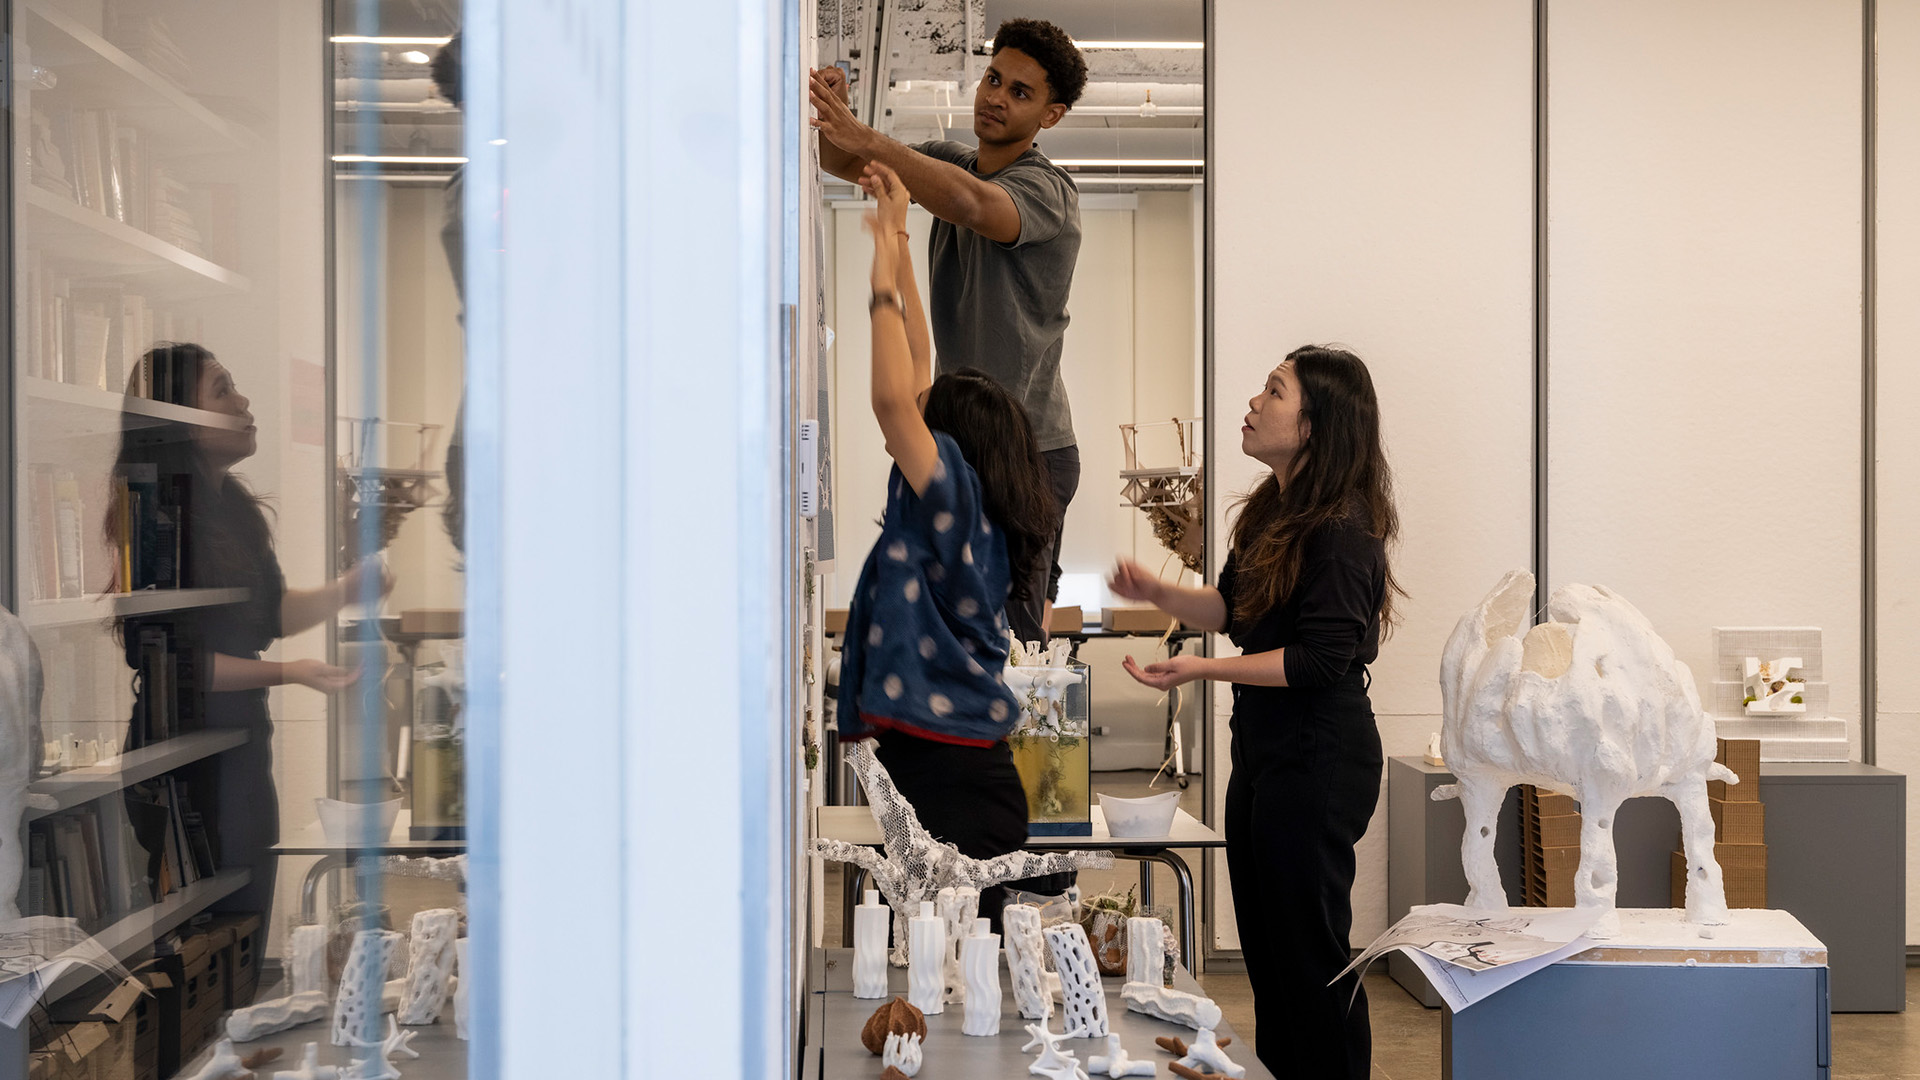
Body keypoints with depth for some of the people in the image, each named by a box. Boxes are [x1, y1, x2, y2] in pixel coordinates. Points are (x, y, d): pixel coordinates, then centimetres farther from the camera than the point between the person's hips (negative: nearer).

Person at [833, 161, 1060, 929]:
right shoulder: (956, 514, 13)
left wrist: (885, 279, -11)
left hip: (954, 784, -9)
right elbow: (913, 387, 16)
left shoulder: (955, 498, -10)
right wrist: (897, 239, 19)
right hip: (938, 772, 9)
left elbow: (893, 399, -24)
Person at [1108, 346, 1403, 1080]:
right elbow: (1234, 609, 16)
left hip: (1317, 761, -10)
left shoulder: (1340, 531, -20)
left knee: (1310, 949, 2)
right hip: (1265, 747, 10)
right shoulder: (1274, 510, 9)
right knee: (1265, 943, 19)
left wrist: (1204, 670, -25)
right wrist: (1159, 595, 0)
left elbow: (1322, 660, -23)